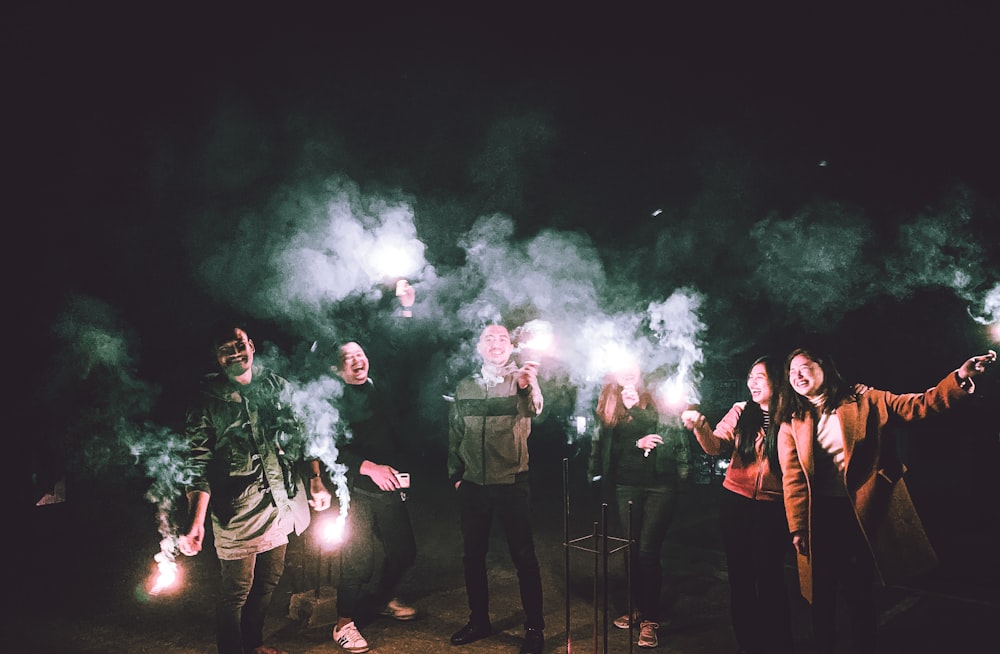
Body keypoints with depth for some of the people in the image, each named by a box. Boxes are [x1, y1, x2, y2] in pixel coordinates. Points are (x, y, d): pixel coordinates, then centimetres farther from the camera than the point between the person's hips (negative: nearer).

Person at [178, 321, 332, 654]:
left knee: (269, 582, 21)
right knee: (236, 593, 5)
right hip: (238, 513, -5)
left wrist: (316, 482, 9)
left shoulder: (278, 386, 3)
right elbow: (199, 466, -13)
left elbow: (303, 435, 12)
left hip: (280, 509, 6)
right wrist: (196, 523, -21)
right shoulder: (208, 402, -10)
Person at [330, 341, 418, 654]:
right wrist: (369, 467, -25)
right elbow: (332, 448, -17)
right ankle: (345, 623, 15)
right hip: (355, 490, -6)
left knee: (403, 550, 12)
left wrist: (399, 469, 10)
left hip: (388, 486, 6)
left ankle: (382, 598, 38)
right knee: (358, 558, -4)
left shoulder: (379, 393, 14)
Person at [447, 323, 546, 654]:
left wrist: (527, 387, -48)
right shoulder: (465, 387, 8)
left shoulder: (520, 381, -4)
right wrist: (455, 474, 8)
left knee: (524, 556, 1)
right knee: (472, 555, 12)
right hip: (472, 485, 4)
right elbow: (455, 434, 14)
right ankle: (478, 620, 28)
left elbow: (532, 410, -27)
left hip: (511, 484, -4)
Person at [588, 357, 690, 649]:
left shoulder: (657, 400, 0)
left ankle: (650, 618, 4)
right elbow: (606, 446, -1)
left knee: (648, 551, -6)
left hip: (661, 484, -3)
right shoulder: (609, 409, 7)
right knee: (632, 549, 9)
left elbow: (676, 435, -5)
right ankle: (638, 607, 26)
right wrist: (638, 443, -13)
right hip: (627, 486, 3)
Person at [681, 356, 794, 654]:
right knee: (739, 574, 10)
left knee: (769, 576, -3)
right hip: (735, 503, 3)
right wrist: (700, 427, -28)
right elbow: (715, 446, -10)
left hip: (773, 507, -3)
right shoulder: (741, 412, 1)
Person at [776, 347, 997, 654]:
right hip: (819, 518, 1)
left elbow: (919, 405, -7)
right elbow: (793, 479, -3)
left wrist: (960, 377, -21)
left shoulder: (865, 402, 0)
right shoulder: (791, 424, 2)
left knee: (861, 594, 8)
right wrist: (797, 527, -8)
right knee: (822, 596, 11)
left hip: (863, 513, -1)